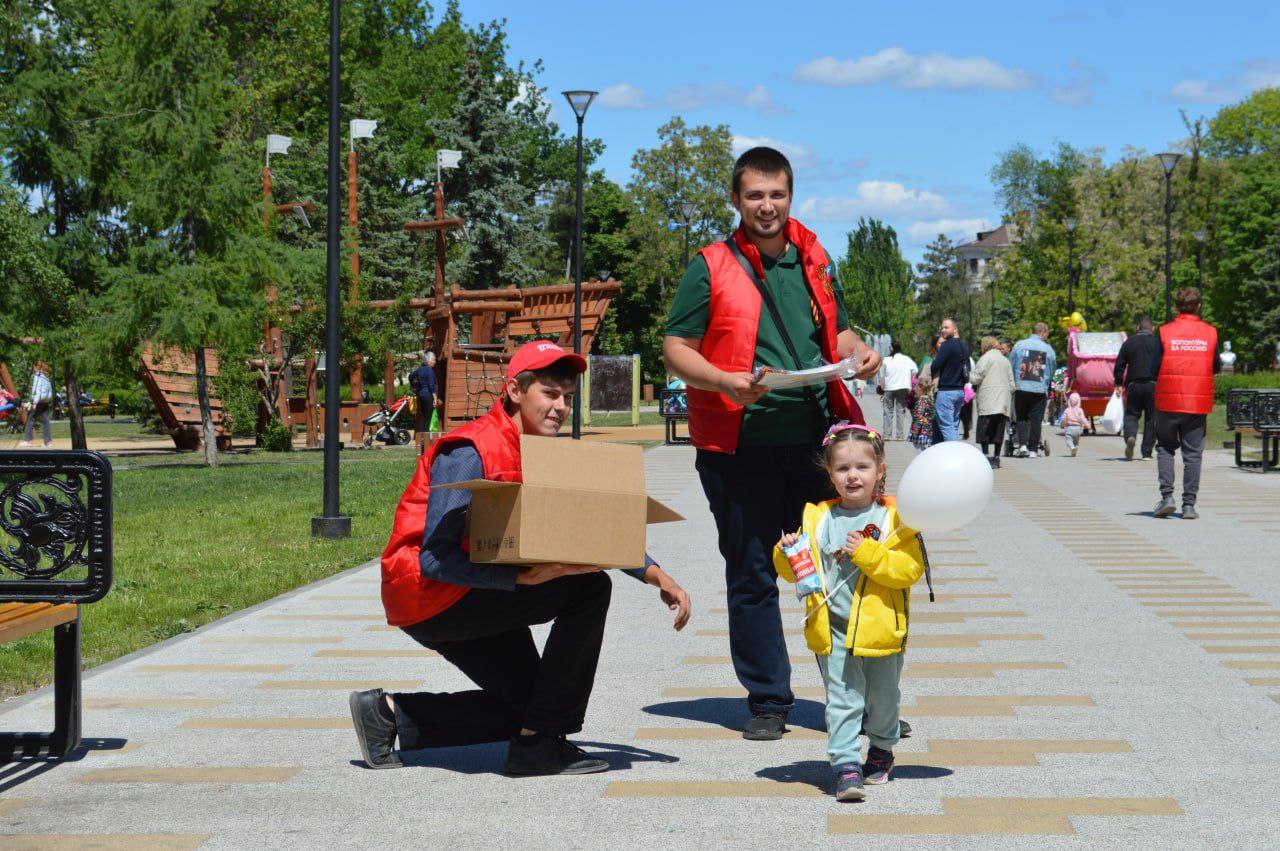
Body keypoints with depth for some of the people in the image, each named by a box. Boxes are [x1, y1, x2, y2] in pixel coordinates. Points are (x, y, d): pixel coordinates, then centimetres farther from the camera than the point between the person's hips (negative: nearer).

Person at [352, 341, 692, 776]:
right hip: (428, 596, -9)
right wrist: (523, 577, -36)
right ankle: (539, 745, -13)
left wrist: (654, 575, -4)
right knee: (588, 589, -19)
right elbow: (434, 560, -26)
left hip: (472, 598, 9)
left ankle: (390, 713, 16)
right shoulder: (471, 454, -21)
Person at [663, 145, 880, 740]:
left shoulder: (814, 260, 14)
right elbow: (676, 350, -3)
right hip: (741, 446, -3)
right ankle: (767, 701, 15)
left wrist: (860, 353, 2)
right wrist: (727, 382, -21)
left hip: (816, 439, 3)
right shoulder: (711, 268, 1)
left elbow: (837, 333, 25)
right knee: (752, 577, 4)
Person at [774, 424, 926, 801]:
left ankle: (882, 748, 40)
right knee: (842, 702, -5)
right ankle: (846, 767, -7)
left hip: (880, 629, -1)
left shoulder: (894, 518, -5)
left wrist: (866, 552, -25)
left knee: (883, 698, 17)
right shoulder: (817, 519, 4)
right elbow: (794, 573, 11)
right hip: (833, 632, 1)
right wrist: (786, 554, -11)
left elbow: (910, 568, -17)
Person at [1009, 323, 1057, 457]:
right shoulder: (1048, 349, 2)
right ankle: (1033, 449, 5)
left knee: (1021, 417, 11)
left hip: (1021, 387, 0)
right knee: (1036, 419, 6)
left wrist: (1012, 384, 18)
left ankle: (1022, 444, -6)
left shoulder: (1019, 345, 1)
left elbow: (1010, 366, 6)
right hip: (1040, 390, 0)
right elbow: (1052, 370, 11)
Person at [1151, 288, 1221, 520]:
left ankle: (1167, 496, -2)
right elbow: (1217, 367, 9)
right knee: (1193, 453, 6)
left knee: (1165, 448, 13)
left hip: (1168, 400, -1)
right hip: (1198, 403, 1)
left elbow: (1154, 368, -3)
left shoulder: (1165, 332, -4)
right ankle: (1189, 505, 3)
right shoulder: (1210, 333, 1)